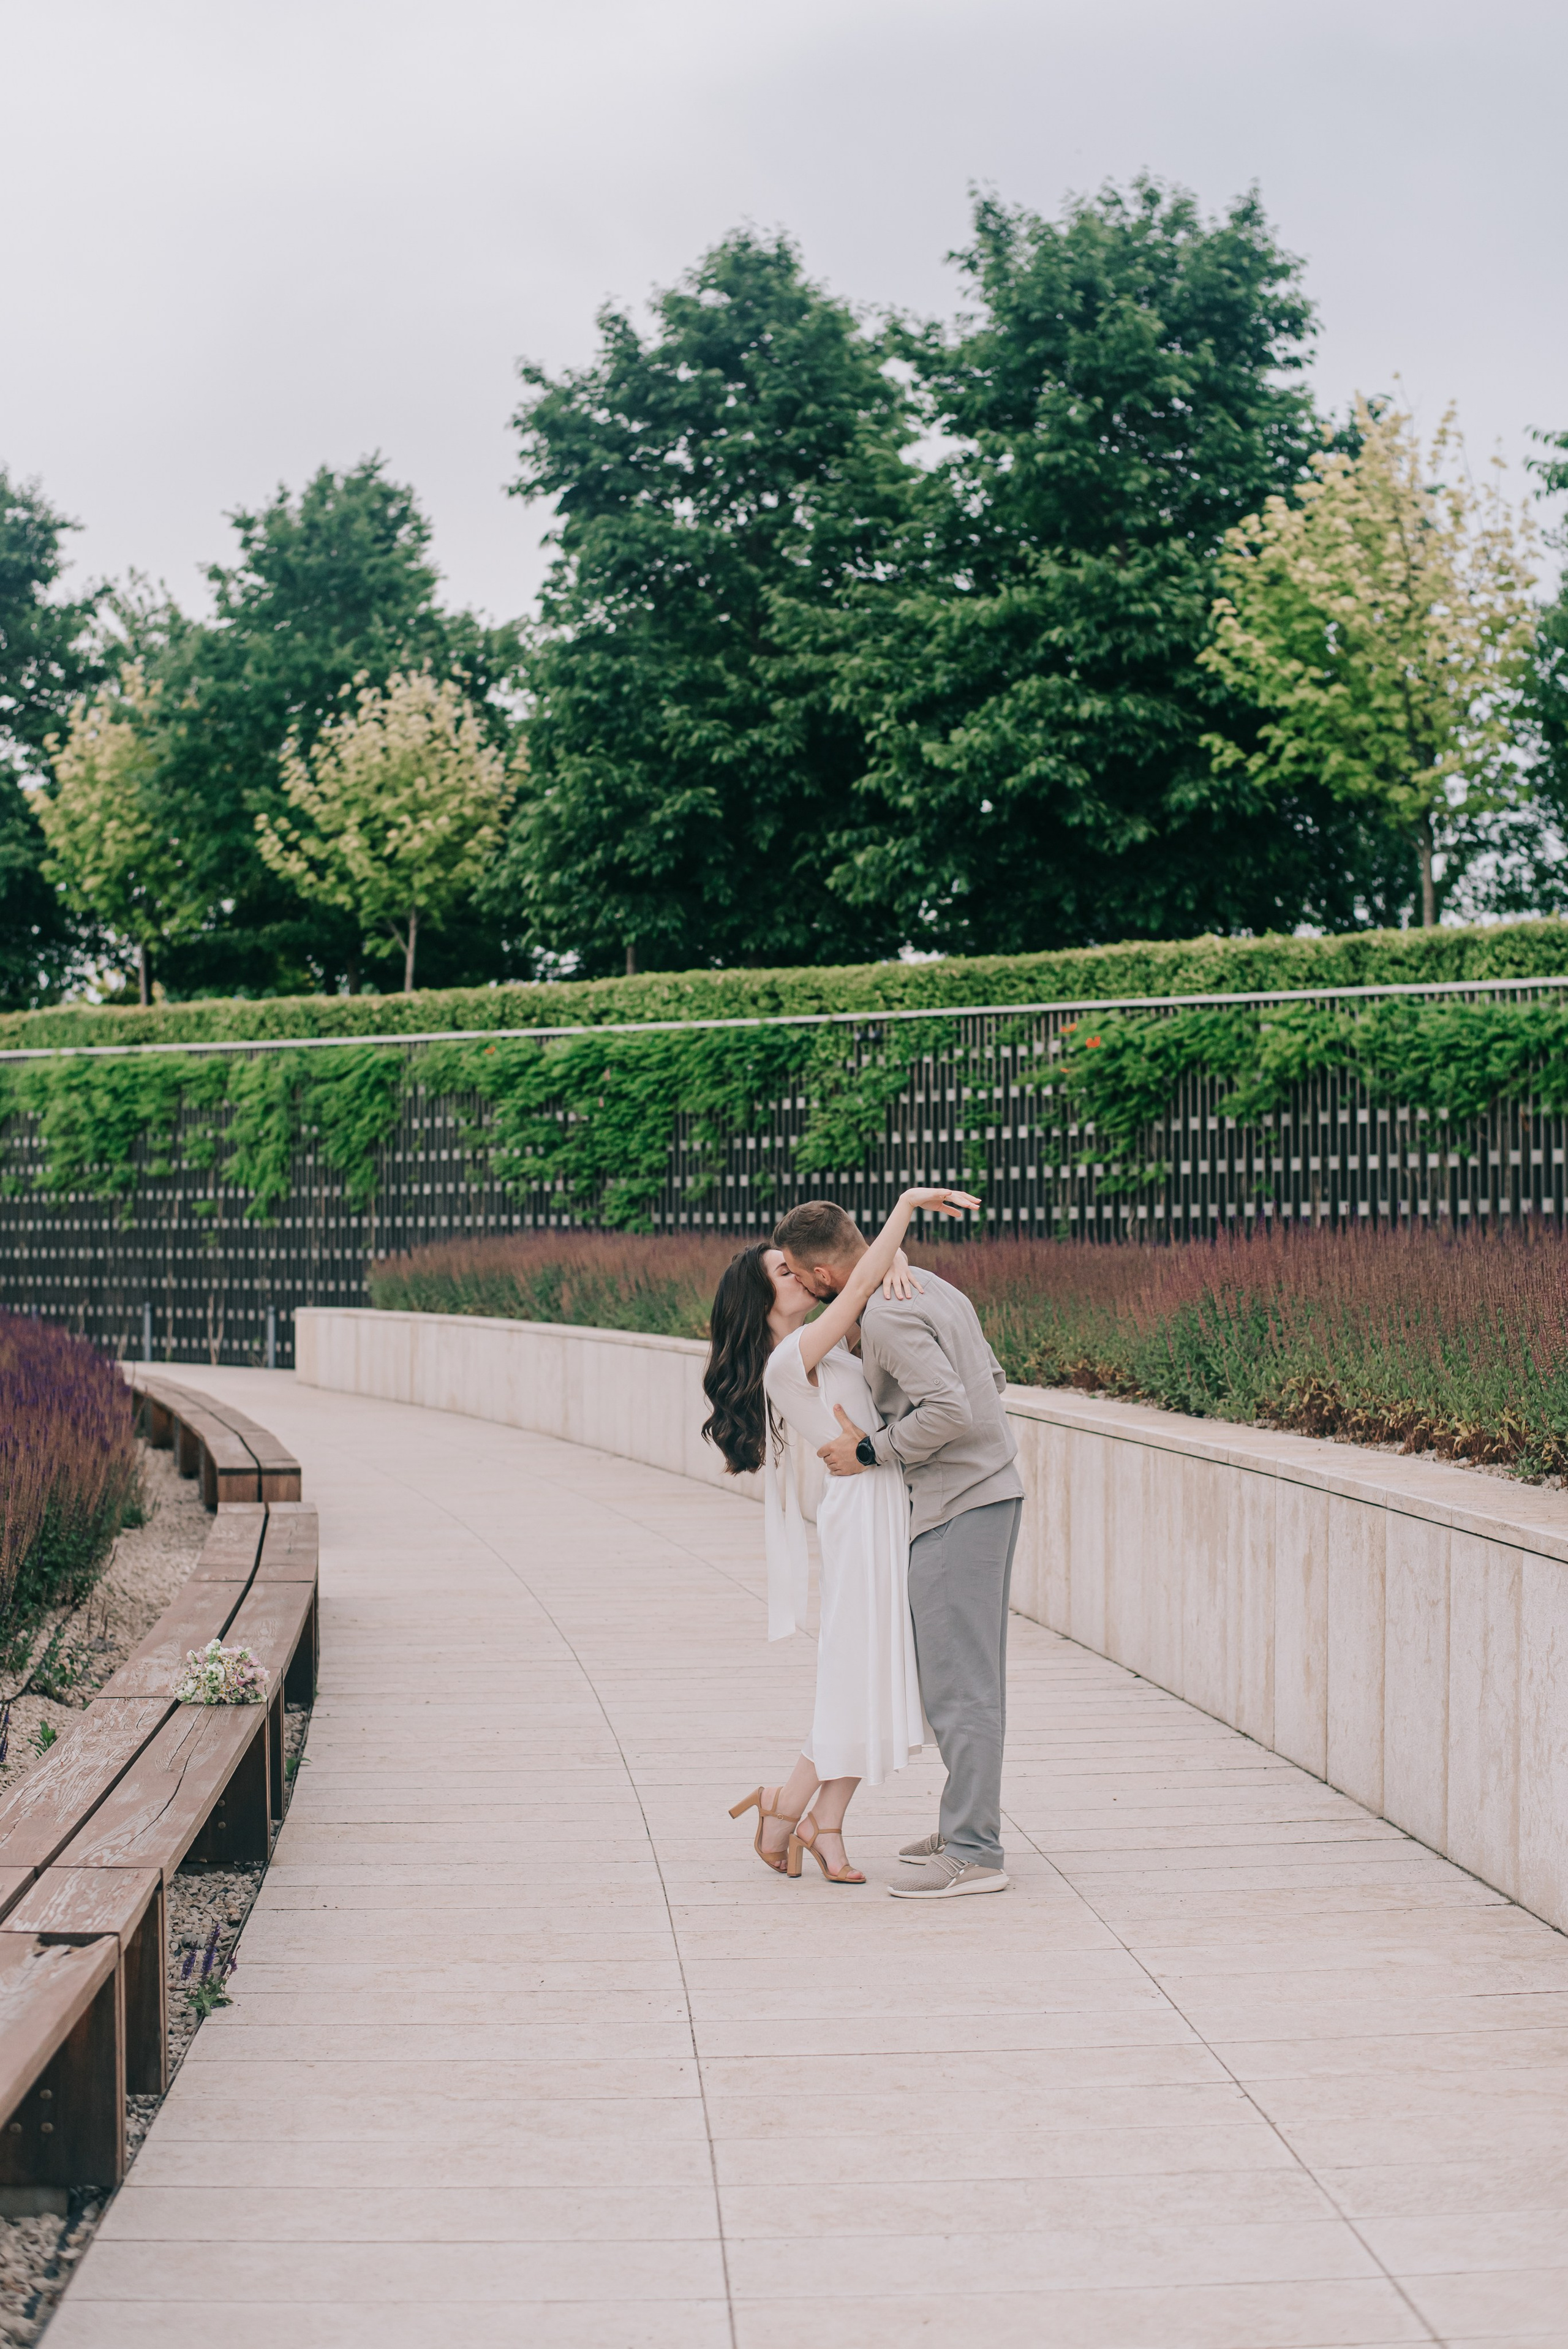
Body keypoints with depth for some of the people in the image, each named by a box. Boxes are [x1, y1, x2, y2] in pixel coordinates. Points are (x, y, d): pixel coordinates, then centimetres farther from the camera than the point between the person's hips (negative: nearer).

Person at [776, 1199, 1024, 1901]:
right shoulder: (931, 1288, 13)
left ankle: (973, 1854, -5)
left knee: (956, 1683, -7)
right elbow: (991, 1378, 18)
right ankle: (970, 1824, 23)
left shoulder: (885, 1317, -17)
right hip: (992, 1488, 10)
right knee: (972, 1677, 16)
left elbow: (949, 1408, -26)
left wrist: (871, 1451, -14)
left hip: (958, 1509, -10)